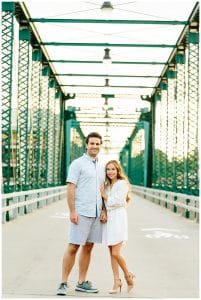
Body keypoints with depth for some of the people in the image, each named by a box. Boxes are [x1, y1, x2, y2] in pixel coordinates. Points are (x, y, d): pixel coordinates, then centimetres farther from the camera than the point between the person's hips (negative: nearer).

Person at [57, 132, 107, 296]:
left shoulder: (101, 167, 16)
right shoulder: (77, 164, -4)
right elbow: (70, 189, -9)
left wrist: (104, 210, 6)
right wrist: (72, 211, -15)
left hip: (97, 214, 6)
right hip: (81, 213, -6)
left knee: (88, 247, 8)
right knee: (73, 247, -7)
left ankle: (82, 282, 15)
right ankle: (63, 283, -2)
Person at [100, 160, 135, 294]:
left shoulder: (122, 183, -6)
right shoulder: (106, 185, 16)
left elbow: (117, 202, -12)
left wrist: (104, 196, -4)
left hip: (118, 218, -7)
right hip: (108, 218, 7)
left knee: (116, 253, -11)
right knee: (111, 253, 5)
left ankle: (128, 275, 11)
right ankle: (117, 282, 10)